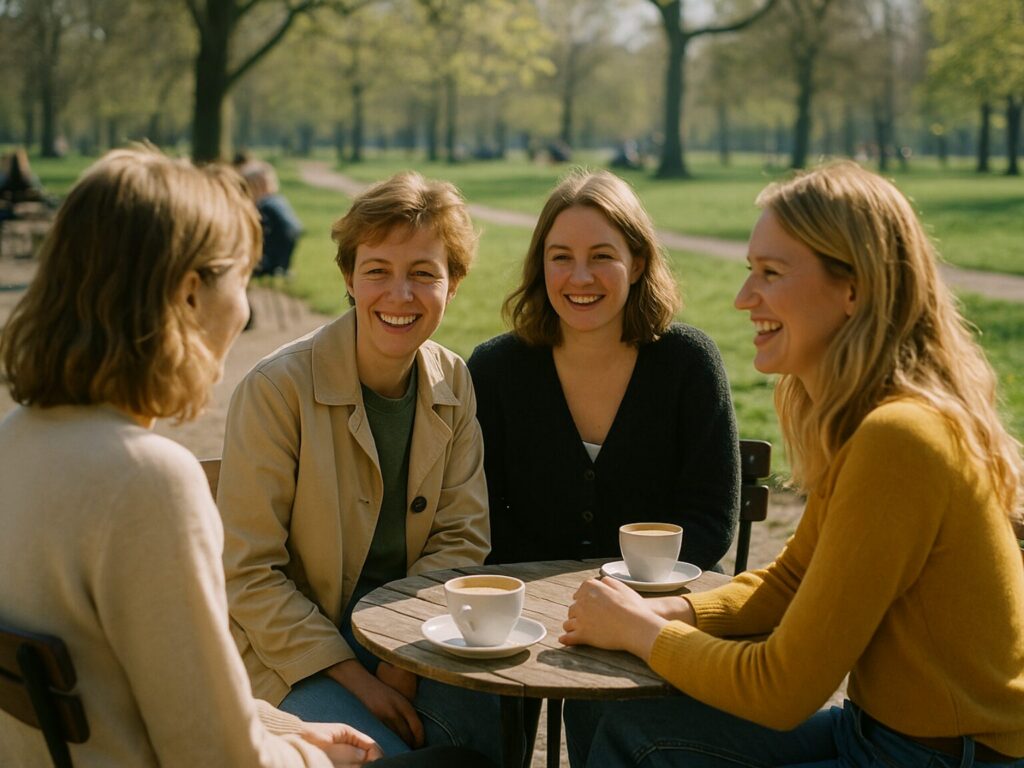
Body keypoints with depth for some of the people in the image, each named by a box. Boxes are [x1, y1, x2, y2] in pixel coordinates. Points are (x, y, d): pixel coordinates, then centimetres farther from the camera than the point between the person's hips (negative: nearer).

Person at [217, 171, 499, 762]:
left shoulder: (453, 384, -1)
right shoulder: (278, 388, -16)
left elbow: (462, 539, 0)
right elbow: (246, 573, -14)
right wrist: (354, 678, -18)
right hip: (292, 643, -3)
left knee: (493, 739, -21)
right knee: (380, 752, -25)